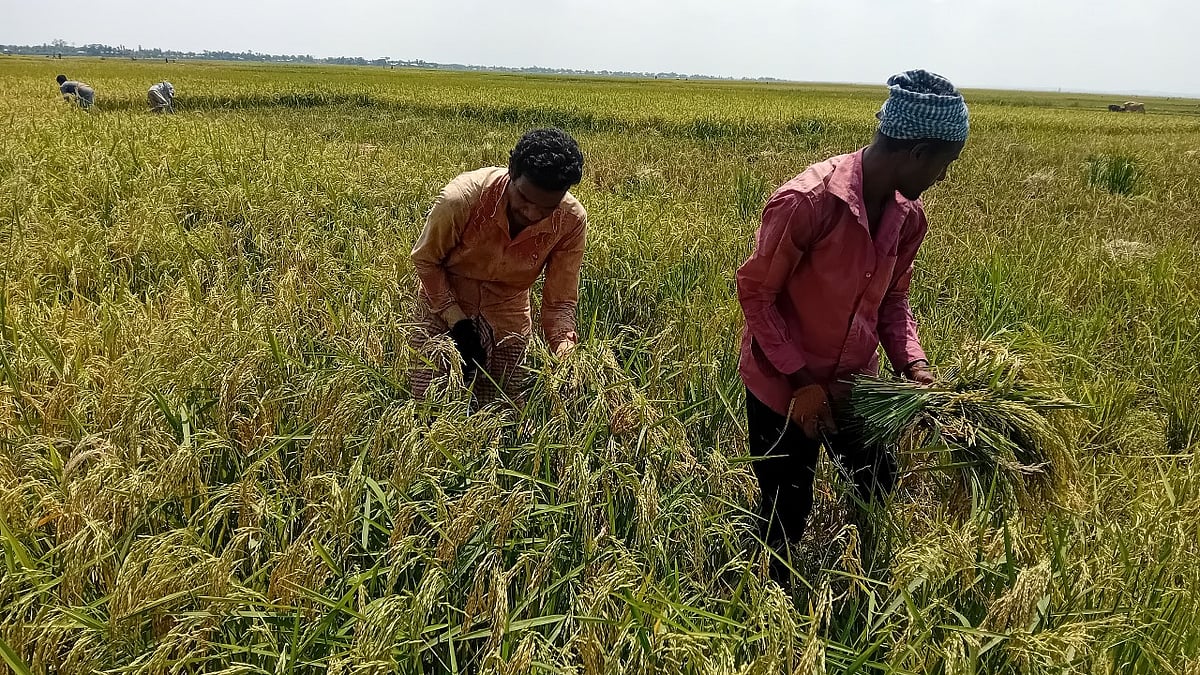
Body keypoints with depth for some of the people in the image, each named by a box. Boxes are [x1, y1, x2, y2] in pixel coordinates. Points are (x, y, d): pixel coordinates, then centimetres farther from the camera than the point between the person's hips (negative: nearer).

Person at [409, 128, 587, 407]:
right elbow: (425, 260, -12)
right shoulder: (461, 198, -30)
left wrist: (564, 355, -33)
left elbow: (560, 300, -15)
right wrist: (457, 322, -17)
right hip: (444, 300, -1)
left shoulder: (572, 221, -24)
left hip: (507, 313, 2)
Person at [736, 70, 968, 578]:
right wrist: (800, 379, -19)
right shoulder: (807, 201, -27)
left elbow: (892, 300, 8)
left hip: (853, 385, 7)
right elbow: (754, 291, -19)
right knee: (786, 517, 8)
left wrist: (912, 364, -8)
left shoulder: (908, 214, -4)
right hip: (784, 388, -6)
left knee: (882, 497, 18)